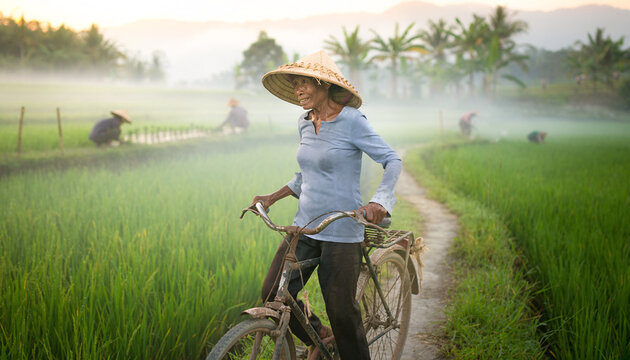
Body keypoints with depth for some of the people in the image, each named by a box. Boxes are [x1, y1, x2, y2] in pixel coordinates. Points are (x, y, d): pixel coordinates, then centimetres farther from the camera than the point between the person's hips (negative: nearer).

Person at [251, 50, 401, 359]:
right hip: (304, 227, 6)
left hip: (342, 231, -6)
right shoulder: (305, 123, 8)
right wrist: (274, 197, 11)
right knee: (273, 294, 0)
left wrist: (379, 201, -26)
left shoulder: (351, 121, -12)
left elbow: (393, 160, -10)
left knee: (341, 309, -1)